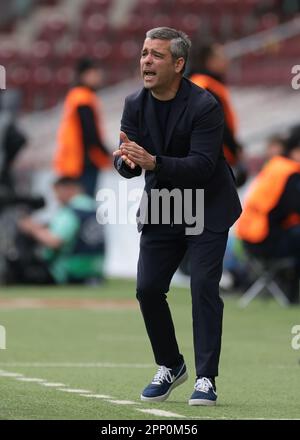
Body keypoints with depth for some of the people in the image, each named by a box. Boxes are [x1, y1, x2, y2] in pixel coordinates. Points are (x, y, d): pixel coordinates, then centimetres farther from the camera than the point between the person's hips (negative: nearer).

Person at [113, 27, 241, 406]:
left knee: (204, 286, -13)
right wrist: (126, 160, -31)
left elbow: (202, 166, -27)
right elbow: (125, 164, -6)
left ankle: (205, 379, -7)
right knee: (148, 288, 1)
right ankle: (170, 367, 21)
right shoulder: (135, 104, -3)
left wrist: (153, 162, -40)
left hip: (206, 209, -5)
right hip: (161, 211, 5)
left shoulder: (204, 106, -20)